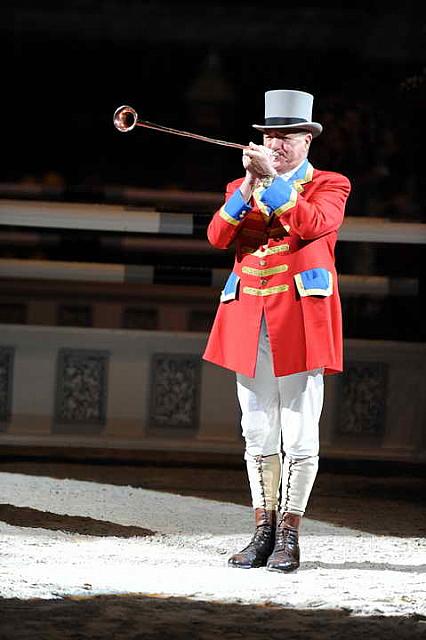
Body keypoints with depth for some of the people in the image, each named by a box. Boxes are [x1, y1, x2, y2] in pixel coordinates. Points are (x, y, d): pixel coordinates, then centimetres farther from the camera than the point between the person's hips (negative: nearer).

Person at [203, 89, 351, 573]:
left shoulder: (329, 186, 6)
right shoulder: (240, 190, 18)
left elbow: (312, 224, -15)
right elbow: (217, 237, 0)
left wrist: (272, 179, -16)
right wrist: (248, 187, -10)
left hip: (300, 321, -4)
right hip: (249, 323, 4)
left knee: (299, 434, -5)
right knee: (258, 434, 5)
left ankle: (289, 535, -1)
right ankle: (264, 531, 11)